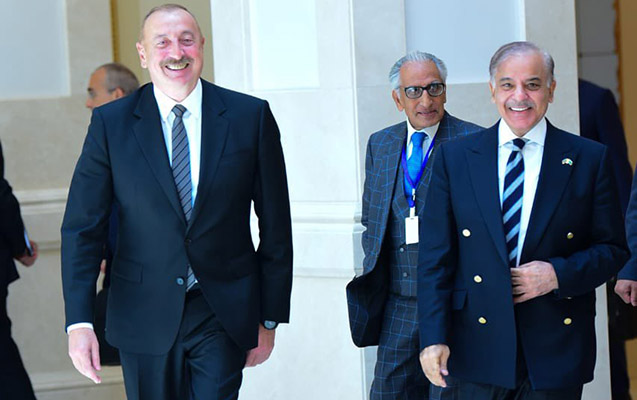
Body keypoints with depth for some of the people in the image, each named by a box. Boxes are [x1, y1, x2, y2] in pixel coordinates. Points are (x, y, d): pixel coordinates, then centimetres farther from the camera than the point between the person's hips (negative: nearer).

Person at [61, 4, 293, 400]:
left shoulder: (251, 116, -2)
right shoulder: (111, 123, -2)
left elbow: (275, 226, 3)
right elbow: (82, 228, -3)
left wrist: (270, 319, 3)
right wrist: (79, 322, -12)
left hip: (223, 317, -1)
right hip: (144, 319, 1)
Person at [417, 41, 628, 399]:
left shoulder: (590, 159, 3)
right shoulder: (455, 158, 5)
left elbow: (613, 248, 5)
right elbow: (435, 258, 3)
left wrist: (559, 274, -13)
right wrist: (434, 338, -6)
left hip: (557, 351, 0)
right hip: (479, 351, 0)